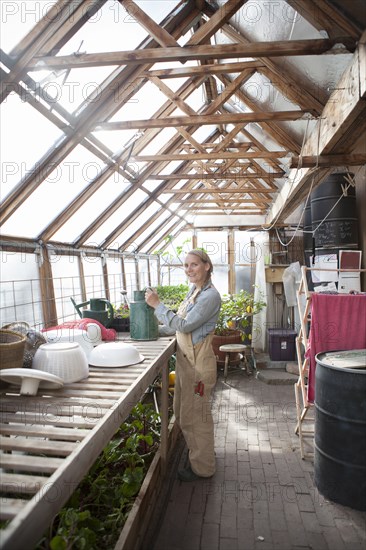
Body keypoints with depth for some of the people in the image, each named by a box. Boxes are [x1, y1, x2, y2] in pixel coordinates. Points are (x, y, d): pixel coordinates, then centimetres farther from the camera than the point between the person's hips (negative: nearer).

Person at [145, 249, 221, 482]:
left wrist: (157, 304, -20)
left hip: (198, 362, -9)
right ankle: (200, 452, 43)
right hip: (185, 359, 9)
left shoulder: (210, 296, -19)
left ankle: (202, 467, 26)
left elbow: (184, 325, -23)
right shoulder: (194, 291, 10)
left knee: (195, 415, 6)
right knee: (182, 411, 21)